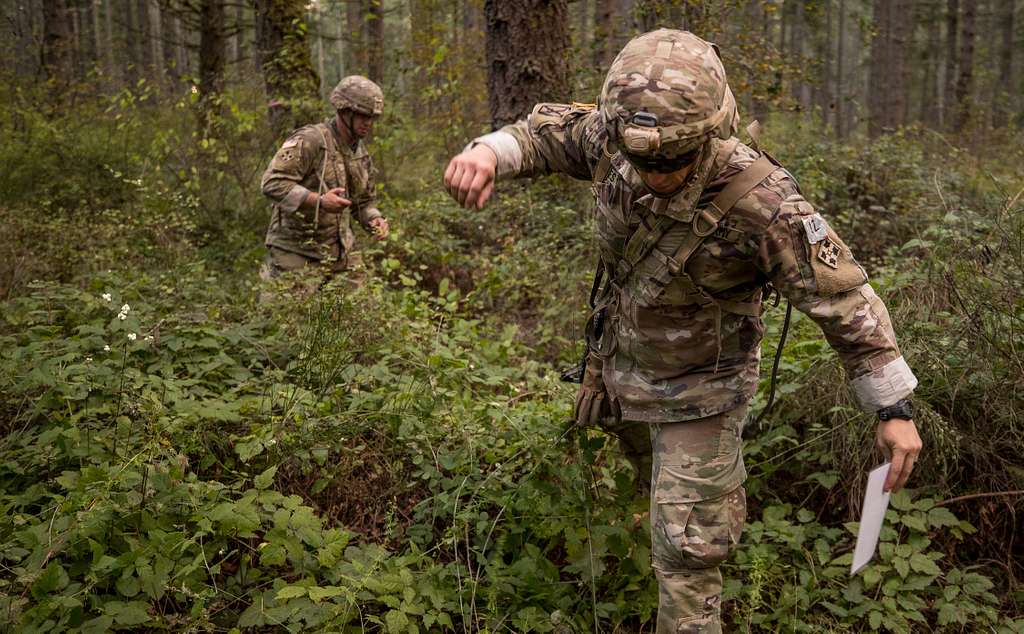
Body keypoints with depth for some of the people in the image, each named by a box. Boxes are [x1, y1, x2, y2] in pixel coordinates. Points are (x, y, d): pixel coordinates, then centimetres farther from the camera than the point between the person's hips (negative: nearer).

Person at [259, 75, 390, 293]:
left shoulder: (361, 153, 12)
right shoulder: (308, 140, -14)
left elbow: (365, 201, 23)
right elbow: (272, 183, -21)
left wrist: (375, 220, 1)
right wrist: (319, 200, -27)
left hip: (340, 253, 7)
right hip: (297, 252, -7)